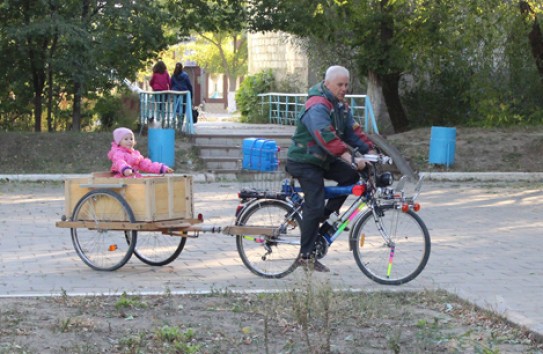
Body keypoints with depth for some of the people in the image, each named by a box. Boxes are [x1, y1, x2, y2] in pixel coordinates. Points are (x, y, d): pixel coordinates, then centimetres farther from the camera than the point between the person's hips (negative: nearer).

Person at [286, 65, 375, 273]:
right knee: (314, 205, -14)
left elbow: (352, 131, 7)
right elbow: (326, 137, -37)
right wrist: (350, 159, -44)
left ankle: (325, 216, 3)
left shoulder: (341, 106, 8)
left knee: (351, 175, -9)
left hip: (322, 160, 9)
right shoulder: (318, 107, -24)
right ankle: (306, 256, -7)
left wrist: (371, 151, -6)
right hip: (304, 162, -9)